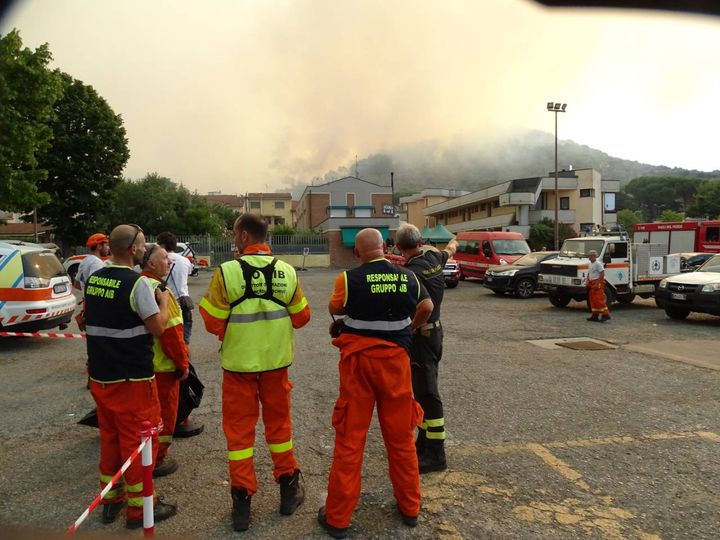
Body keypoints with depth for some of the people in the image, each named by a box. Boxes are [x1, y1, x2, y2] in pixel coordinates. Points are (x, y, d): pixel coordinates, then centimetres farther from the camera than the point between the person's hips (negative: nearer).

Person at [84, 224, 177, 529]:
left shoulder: (93, 280, 5)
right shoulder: (137, 283, -19)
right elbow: (158, 328, -17)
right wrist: (163, 302, -1)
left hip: (99, 375, 7)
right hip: (132, 378, -7)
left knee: (109, 436, 19)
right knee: (138, 440, 5)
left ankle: (110, 499, 32)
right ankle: (139, 507, 16)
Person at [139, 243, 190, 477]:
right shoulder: (157, 290, -21)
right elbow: (171, 332, -23)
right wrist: (183, 363, -13)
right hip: (162, 365, -9)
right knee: (163, 412, 7)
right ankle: (157, 460, 19)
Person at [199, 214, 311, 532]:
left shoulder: (227, 272, -15)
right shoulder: (287, 272, -7)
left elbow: (213, 322, -11)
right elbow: (301, 317, 1)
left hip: (238, 362, -2)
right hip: (276, 361, 3)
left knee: (239, 428, 11)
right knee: (278, 422, 18)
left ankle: (242, 499, 18)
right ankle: (288, 488, 30)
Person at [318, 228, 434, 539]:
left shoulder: (349, 279, -11)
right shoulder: (408, 278, 0)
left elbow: (334, 308, 5)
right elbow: (427, 307, 14)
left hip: (358, 360, -3)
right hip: (395, 359, 3)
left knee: (350, 438, 6)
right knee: (401, 436, 15)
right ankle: (409, 507, 30)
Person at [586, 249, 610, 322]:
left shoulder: (598, 263, -12)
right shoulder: (590, 264, 16)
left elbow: (602, 274, -18)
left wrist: (597, 284, -21)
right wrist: (587, 280, 7)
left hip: (598, 283, -9)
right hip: (592, 283, 9)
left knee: (599, 300, -12)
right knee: (592, 300, 10)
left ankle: (605, 314, -9)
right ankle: (595, 315, 17)